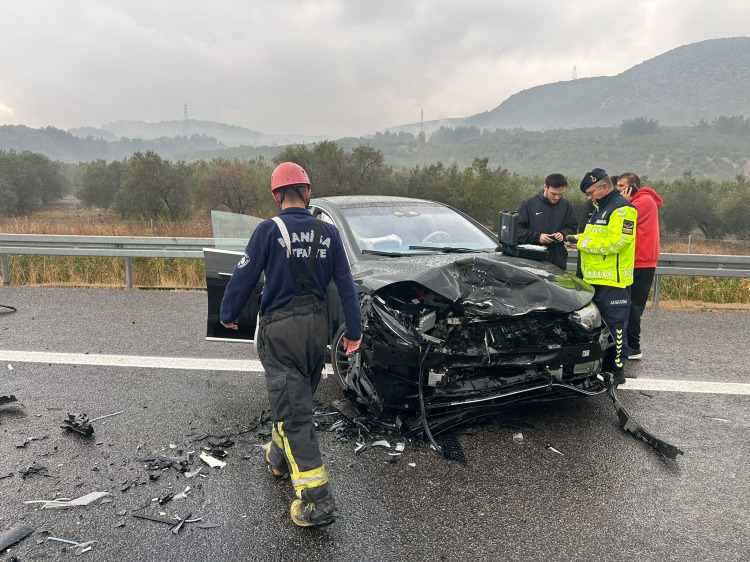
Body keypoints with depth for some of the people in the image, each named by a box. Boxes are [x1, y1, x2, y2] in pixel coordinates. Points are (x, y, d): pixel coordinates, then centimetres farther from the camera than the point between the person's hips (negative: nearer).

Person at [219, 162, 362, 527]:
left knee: (293, 412, -2)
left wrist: (228, 314, 10)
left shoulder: (269, 230, -11)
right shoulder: (328, 233, 2)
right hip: (316, 325, 5)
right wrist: (353, 331, 10)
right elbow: (345, 284, 4)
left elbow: (245, 276, -7)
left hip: (279, 328, -5)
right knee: (298, 399, 23)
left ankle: (318, 501, -4)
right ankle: (278, 458, 47)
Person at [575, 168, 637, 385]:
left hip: (613, 280, -10)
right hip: (595, 279, 10)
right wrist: (577, 239, 10)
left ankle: (617, 369, 5)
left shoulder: (622, 209, -12)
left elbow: (617, 241, -23)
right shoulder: (600, 208, 20)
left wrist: (585, 243, -17)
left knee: (615, 326, -3)